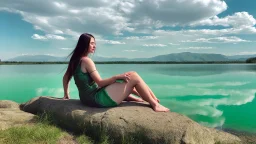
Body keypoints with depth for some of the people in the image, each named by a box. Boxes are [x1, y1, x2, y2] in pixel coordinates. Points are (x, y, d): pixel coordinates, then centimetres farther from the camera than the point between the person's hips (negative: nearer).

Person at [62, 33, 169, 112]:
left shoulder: (75, 60, 12)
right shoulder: (86, 60, -15)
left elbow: (65, 77, 20)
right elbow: (100, 83, -17)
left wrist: (66, 94, 28)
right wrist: (117, 76, -19)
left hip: (88, 98, 10)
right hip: (97, 99, -10)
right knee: (134, 77, -11)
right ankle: (155, 104, -1)